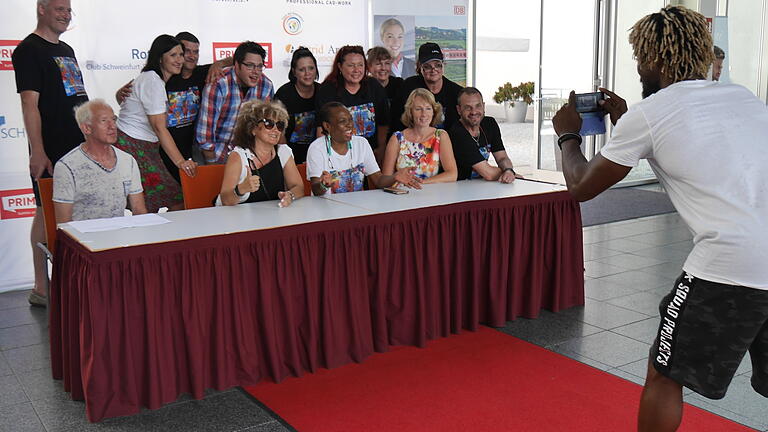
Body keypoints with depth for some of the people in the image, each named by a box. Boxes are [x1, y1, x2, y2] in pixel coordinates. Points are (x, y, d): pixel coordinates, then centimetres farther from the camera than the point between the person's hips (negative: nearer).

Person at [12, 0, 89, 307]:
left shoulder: (66, 50, 19)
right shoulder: (29, 49, -6)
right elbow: (30, 103, -14)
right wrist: (38, 152, -20)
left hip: (78, 145, 8)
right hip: (51, 149, -8)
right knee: (47, 212, -3)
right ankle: (41, 289, 5)